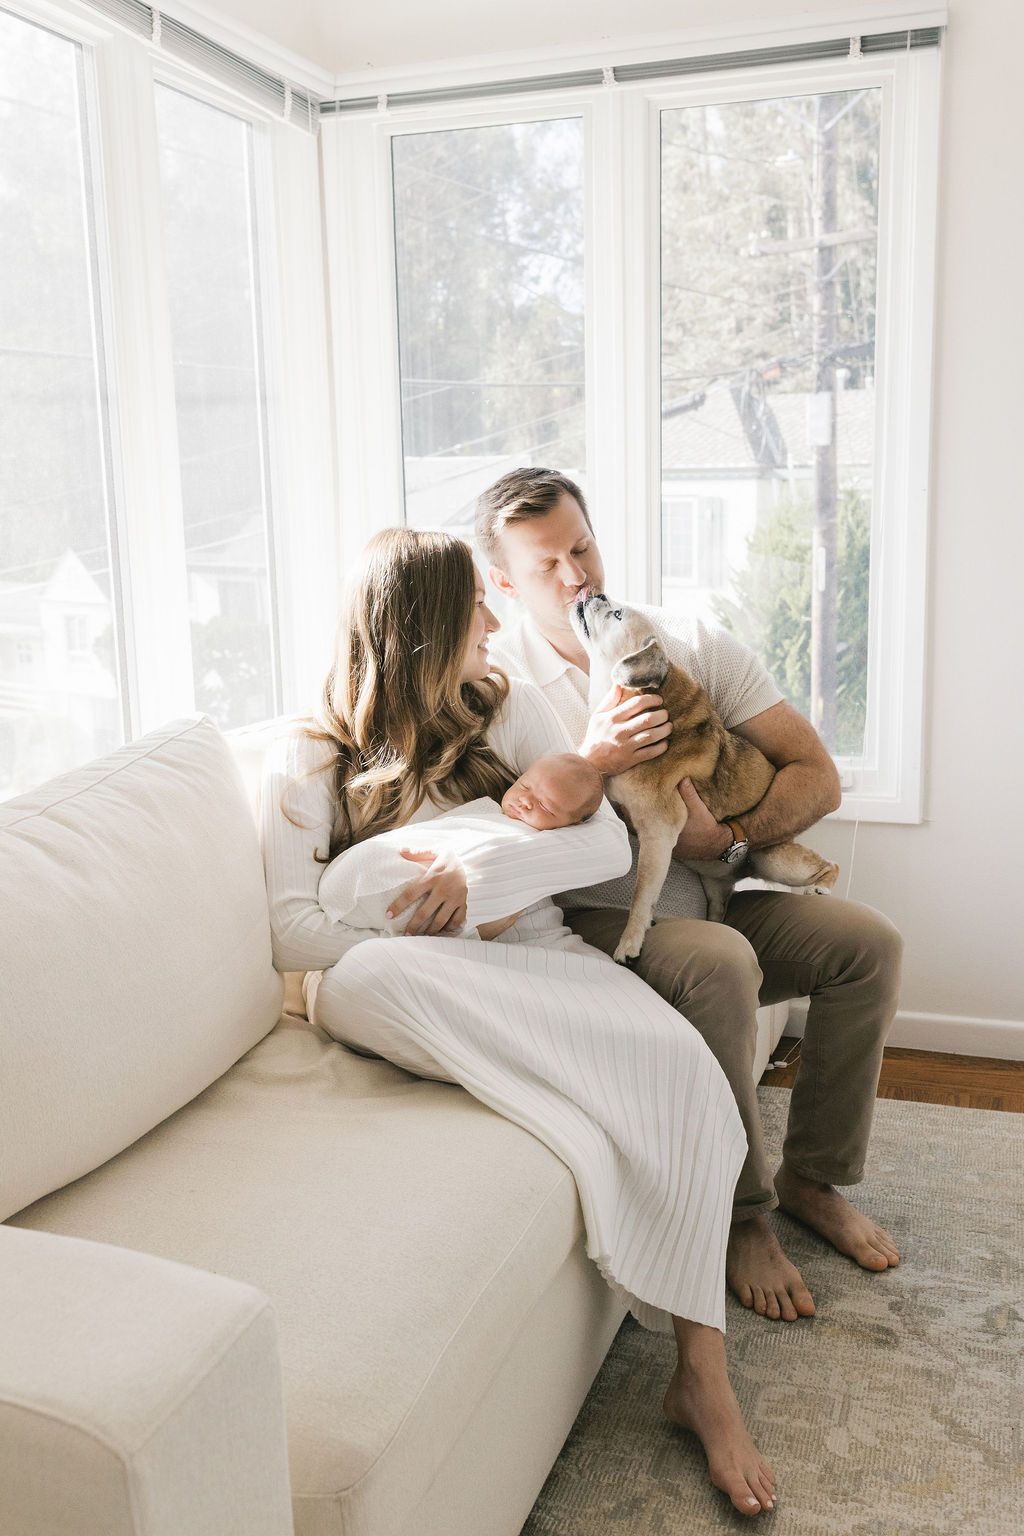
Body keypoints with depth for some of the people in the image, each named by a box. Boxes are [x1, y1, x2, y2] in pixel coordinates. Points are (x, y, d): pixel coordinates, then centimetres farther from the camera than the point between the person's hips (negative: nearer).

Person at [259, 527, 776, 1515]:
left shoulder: (510, 710, 14)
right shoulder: (308, 760, 6)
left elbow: (610, 843, 3)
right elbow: (294, 933, -4)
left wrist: (483, 874, -13)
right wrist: (433, 940, -14)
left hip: (535, 957, 2)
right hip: (418, 989, -2)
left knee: (680, 1059, -28)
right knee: (369, 977, -39)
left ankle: (702, 1373, -19)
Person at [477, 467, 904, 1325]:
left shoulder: (694, 644, 2)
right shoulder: (497, 681, -7)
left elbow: (818, 776, -1)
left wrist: (728, 839, -18)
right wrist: (591, 762, -28)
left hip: (716, 895, 5)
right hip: (598, 920, -4)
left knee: (868, 941, -15)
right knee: (720, 960, -33)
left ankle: (813, 1176, 3)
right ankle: (743, 1214, -13)